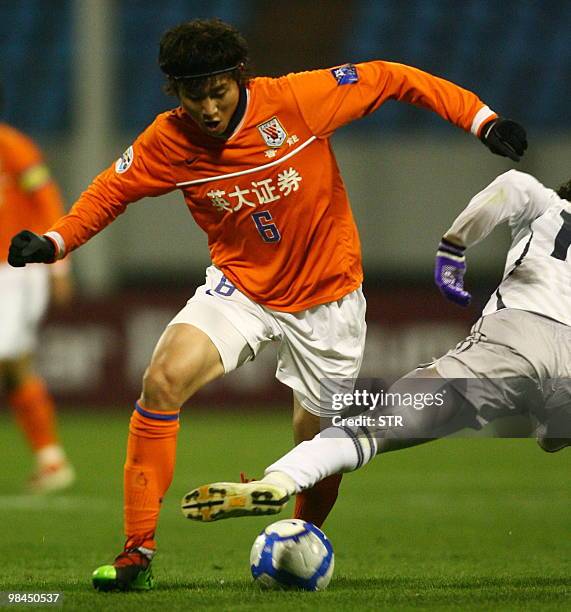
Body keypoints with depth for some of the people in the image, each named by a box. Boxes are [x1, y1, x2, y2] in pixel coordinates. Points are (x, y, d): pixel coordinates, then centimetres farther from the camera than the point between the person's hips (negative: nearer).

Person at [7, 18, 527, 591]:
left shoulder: (296, 99, -20)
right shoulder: (169, 141, -13)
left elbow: (388, 79, -9)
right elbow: (113, 189, 4)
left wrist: (482, 120, -13)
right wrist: (55, 240, -12)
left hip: (327, 295, -1)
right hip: (239, 286, 1)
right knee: (162, 380, -24)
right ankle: (138, 552, -18)